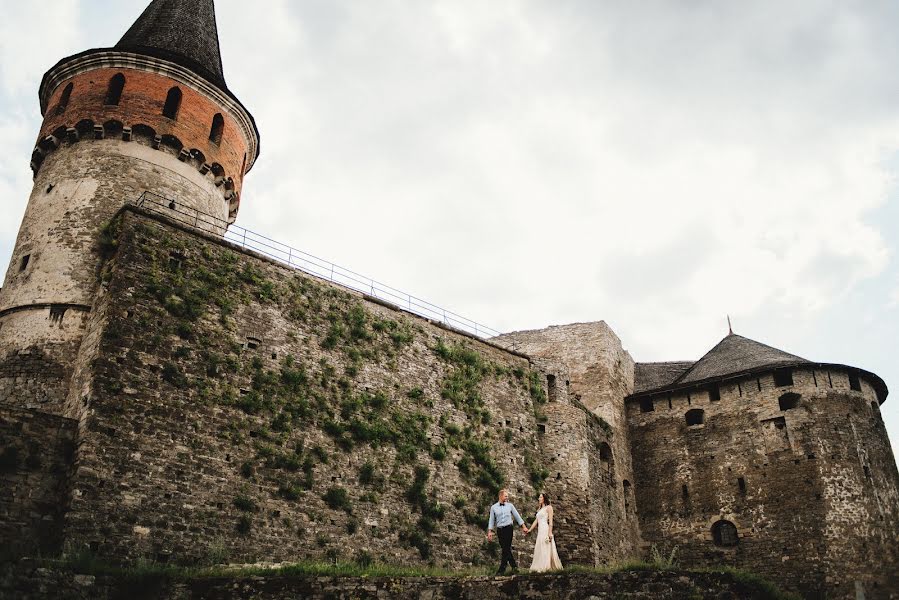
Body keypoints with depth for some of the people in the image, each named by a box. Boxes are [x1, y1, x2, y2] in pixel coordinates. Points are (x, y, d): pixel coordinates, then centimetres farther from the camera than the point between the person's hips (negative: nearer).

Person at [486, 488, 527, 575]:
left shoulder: (510, 505, 6)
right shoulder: (493, 507, 5)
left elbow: (517, 516, 10)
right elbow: (491, 520, 8)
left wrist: (523, 527, 9)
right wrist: (489, 532, 1)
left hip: (508, 528, -1)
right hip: (499, 530, 2)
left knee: (506, 549, -9)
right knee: (505, 549, 5)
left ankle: (502, 569, -7)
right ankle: (514, 565, 22)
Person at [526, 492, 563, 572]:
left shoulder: (548, 507, 0)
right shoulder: (539, 509, 22)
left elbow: (550, 521, -9)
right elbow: (536, 521, 19)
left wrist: (550, 532, -18)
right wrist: (530, 529, 12)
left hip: (546, 530, -8)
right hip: (540, 531, 8)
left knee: (546, 548, -10)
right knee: (539, 549, 3)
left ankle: (546, 567, -11)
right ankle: (540, 567, 2)